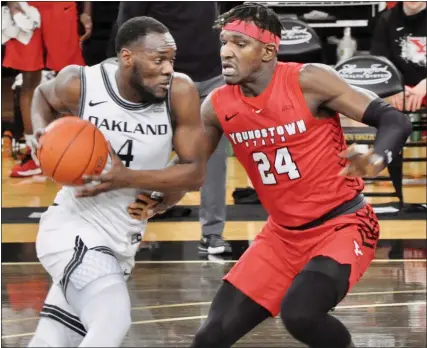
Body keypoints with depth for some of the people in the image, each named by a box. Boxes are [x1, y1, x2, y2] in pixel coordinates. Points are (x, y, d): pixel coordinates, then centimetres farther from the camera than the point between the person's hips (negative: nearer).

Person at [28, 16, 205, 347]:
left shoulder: (180, 92, -15)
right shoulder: (81, 84, -16)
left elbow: (195, 172, -11)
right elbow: (44, 94, 9)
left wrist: (126, 178, -23)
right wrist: (42, 133, -12)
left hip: (121, 243, 4)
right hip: (73, 229, -4)